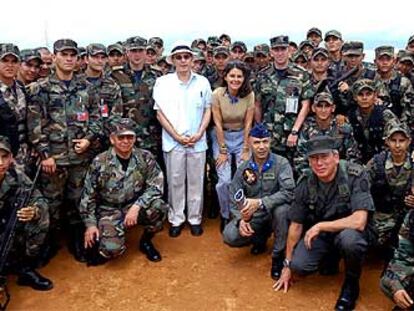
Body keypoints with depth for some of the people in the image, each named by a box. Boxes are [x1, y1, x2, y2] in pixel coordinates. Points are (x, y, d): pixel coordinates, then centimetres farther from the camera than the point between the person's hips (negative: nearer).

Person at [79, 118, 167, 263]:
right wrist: (90, 224, -8)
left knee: (158, 207, -29)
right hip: (109, 210, -2)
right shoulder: (99, 163, -12)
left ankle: (146, 241, 2)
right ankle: (100, 247, 14)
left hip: (135, 206, 2)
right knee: (112, 248, -26)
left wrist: (136, 206, -26)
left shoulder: (145, 157, -8)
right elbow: (88, 196, -4)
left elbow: (156, 185, -13)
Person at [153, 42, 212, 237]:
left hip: (197, 141, 1)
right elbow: (160, 113, 0)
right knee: (175, 182, 7)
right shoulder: (163, 82, 1)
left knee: (196, 182, 7)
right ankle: (176, 219, 20)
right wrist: (176, 136, -7)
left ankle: (195, 219, 21)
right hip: (172, 141, -1)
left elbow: (208, 110, 8)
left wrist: (199, 134, -5)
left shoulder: (203, 82, 5)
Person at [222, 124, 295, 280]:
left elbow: (289, 192, -28)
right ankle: (261, 237, 15)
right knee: (229, 236, -21)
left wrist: (260, 203, -38)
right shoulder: (243, 169, -2)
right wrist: (241, 220, -20)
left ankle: (278, 255, -13)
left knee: (282, 209, -37)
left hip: (274, 213, -3)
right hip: (253, 217, 3)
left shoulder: (281, 163, -14)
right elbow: (234, 199, -1)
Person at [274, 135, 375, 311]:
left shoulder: (355, 176, -22)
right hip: (321, 234, 4)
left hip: (351, 231, -3)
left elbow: (359, 221, -32)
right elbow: (296, 225, -2)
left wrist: (320, 226, -24)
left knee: (349, 237, -38)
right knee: (298, 265, -21)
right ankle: (330, 256, 14)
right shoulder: (306, 183, -9)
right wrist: (287, 266, 2)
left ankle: (352, 282, -6)